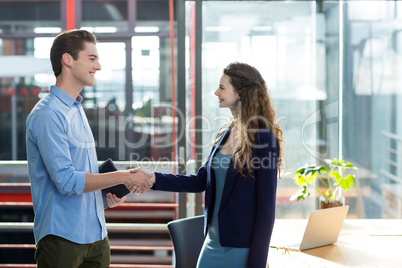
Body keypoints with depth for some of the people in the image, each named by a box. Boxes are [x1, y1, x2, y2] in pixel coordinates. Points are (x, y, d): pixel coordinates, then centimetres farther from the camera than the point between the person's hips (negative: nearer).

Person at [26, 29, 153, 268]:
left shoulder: (77, 110, 16)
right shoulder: (48, 114, -15)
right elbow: (66, 181, -21)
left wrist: (108, 191, 5)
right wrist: (123, 177, -16)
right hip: (63, 237, -8)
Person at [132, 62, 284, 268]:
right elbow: (200, 181, 12)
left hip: (241, 248, -7)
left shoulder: (265, 140, -15)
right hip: (213, 242, 7)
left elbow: (266, 207, -15)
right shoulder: (227, 133, 9)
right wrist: (155, 179, 0)